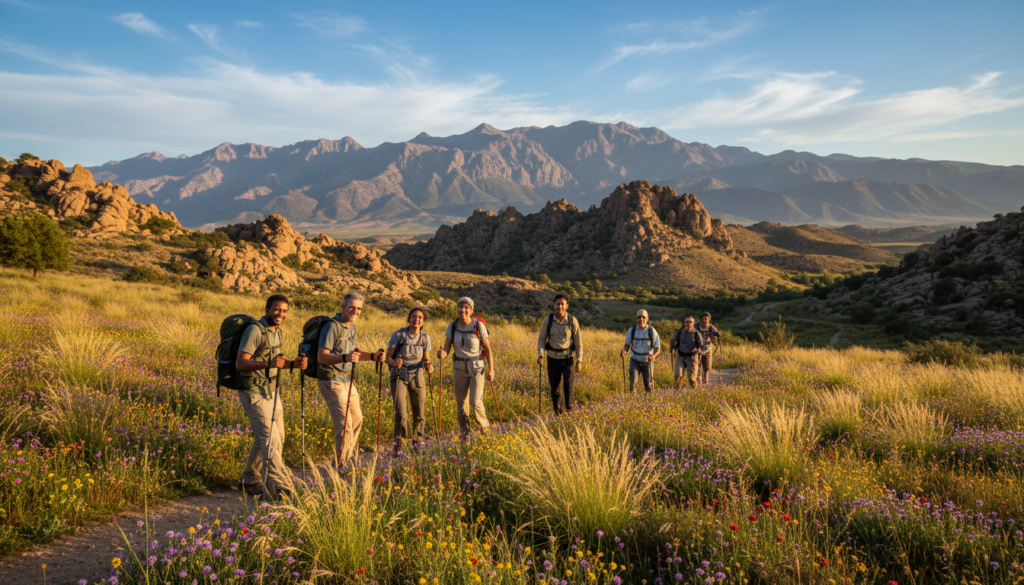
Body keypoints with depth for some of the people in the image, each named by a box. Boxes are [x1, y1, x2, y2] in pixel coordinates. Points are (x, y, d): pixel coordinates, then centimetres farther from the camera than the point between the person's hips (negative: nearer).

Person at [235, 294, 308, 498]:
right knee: (270, 438, -13)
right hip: (254, 393, -9)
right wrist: (268, 363, -35)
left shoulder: (278, 332, 11)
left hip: (271, 392, 9)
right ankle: (280, 486, -13)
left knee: (277, 437, 13)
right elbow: (240, 363, -22)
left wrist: (293, 364, 1)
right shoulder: (255, 331, -17)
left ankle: (250, 480, 28)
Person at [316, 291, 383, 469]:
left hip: (347, 380, 9)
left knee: (357, 420, 17)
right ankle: (341, 466, -3)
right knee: (344, 423, -12)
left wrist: (373, 356, 6)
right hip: (332, 380, -9)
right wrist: (345, 358, -40)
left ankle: (350, 459, 33)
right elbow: (322, 357, -24)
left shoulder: (352, 327, 11)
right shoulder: (332, 327, -17)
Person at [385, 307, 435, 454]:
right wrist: (394, 362, -27)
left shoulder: (425, 337, 1)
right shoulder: (398, 335, -9)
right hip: (399, 376, -3)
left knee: (420, 413, 4)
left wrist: (429, 365, -11)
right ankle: (399, 444, 1)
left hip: (417, 376, 3)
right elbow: (388, 357, -4)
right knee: (400, 411, -15)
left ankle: (418, 444, 24)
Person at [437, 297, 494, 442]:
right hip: (460, 367, 3)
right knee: (461, 402, 7)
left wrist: (491, 370, -8)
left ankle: (485, 427, 19)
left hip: (477, 367, -3)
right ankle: (464, 433, 23)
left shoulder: (478, 326, -12)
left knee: (475, 402, -10)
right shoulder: (452, 326, -5)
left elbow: (487, 349, -5)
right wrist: (442, 353, -29)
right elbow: (446, 348, -5)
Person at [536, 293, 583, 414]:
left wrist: (579, 360, -2)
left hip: (567, 358, -1)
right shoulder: (547, 320, -7)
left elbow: (578, 342, 0)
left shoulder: (572, 321, -9)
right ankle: (558, 411, 26)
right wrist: (540, 354, -14)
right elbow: (541, 338, 1)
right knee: (554, 386, 7)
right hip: (553, 358, 1)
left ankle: (569, 410, 8)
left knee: (568, 385, -9)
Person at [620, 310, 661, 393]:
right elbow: (627, 345, 4)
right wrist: (624, 351, -20)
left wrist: (654, 356, -33)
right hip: (635, 360, 1)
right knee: (632, 382, -17)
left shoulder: (652, 331, -13)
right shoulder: (631, 330, -8)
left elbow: (658, 349, -10)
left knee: (648, 387, 4)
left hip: (647, 361, -1)